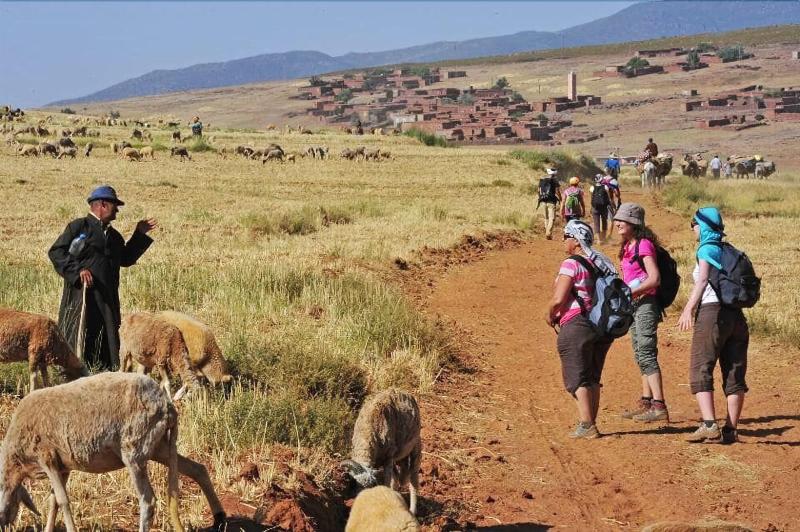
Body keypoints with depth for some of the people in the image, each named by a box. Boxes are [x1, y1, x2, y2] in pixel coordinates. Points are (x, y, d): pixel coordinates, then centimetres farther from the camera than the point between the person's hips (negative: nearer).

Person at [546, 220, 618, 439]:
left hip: (577, 326, -8)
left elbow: (558, 299, -19)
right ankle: (591, 424, 17)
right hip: (602, 326, 8)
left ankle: (586, 426, -9)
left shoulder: (571, 264, -13)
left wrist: (550, 314, 1)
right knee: (593, 378, 15)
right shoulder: (600, 263, 11)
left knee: (577, 377, -3)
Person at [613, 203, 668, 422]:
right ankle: (646, 402, 22)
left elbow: (654, 279, -21)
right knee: (640, 356, 14)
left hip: (646, 303, -10)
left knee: (646, 355, -13)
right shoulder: (628, 246, 14)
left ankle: (659, 406, -14)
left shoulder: (644, 244, -14)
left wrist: (629, 294, -21)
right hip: (633, 305, 10)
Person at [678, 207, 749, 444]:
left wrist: (688, 309, -24)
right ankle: (731, 429, 5)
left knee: (700, 371, -6)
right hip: (736, 315, 7)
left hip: (712, 311, -7)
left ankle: (709, 425, -19)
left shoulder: (706, 249, -2)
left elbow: (702, 279, -17)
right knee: (735, 375, 6)